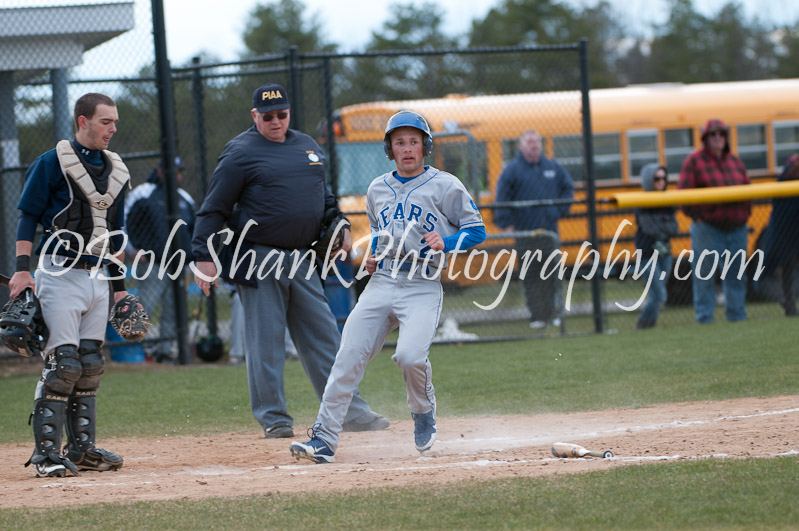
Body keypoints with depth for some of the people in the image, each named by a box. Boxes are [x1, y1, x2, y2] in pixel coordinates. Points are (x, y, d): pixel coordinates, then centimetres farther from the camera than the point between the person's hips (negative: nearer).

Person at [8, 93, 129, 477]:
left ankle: (82, 448, 14)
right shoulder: (52, 164, -6)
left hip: (98, 277, 7)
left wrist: (119, 283, 18)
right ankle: (46, 452, -10)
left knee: (90, 365, 8)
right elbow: (28, 217, -6)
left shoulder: (116, 170, 15)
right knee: (62, 364, -12)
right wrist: (22, 269, -14)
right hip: (60, 274, -7)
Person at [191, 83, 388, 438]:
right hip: (260, 261, -6)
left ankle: (349, 410, 10)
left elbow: (323, 195, 28)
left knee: (323, 337, 7)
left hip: (303, 261, 6)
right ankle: (273, 418, 3)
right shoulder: (241, 153, -5)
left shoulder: (307, 146, 15)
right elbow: (214, 209, -6)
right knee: (265, 341, -3)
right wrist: (204, 256, -13)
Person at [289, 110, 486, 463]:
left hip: (423, 286, -4)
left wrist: (446, 242, -14)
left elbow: (477, 229, 3)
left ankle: (424, 413, 6)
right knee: (348, 358, -9)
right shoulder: (377, 189, 18)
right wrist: (371, 257, 13)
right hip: (380, 284, 4)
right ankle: (324, 440, -10)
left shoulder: (445, 186, 2)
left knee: (410, 355, -25)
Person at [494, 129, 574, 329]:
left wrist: (560, 210, 11)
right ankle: (536, 317, 1)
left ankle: (554, 314, 8)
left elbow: (568, 188, 22)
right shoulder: (512, 169, -2)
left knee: (552, 275, 2)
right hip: (524, 232, -3)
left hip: (549, 230, 3)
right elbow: (502, 198, -3)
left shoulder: (553, 167, 9)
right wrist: (506, 224, -7)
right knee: (530, 276, -2)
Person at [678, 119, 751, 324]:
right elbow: (683, 192, -6)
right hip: (708, 228, -5)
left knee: (736, 273, 8)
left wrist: (745, 213, 7)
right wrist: (695, 215, -11)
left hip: (736, 228, 5)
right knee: (704, 272, -4)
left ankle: (737, 314, 16)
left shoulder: (735, 161, 14)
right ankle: (704, 315, 1)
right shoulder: (694, 161, -2)